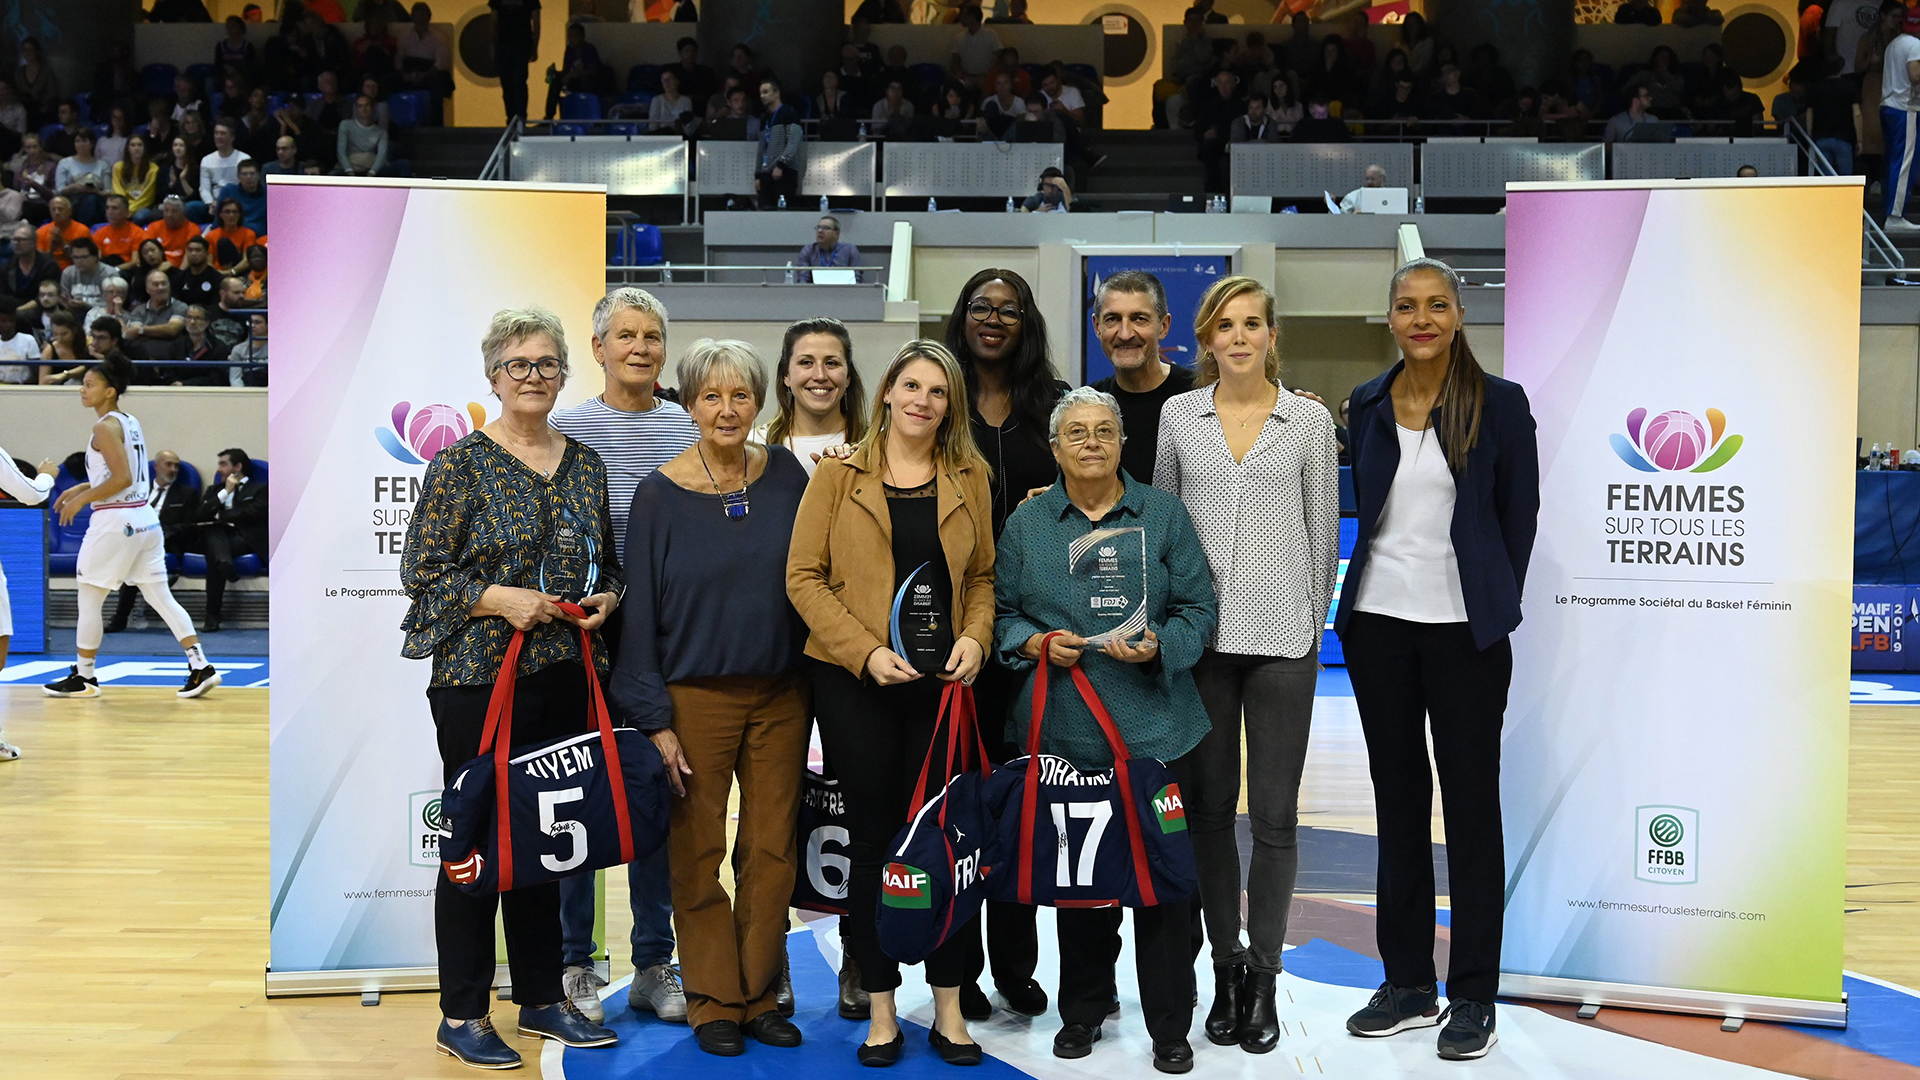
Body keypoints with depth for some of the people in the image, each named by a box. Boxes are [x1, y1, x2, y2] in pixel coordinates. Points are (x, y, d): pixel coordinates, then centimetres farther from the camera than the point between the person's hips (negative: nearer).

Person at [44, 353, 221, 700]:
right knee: (160, 597, 7)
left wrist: (82, 498, -12)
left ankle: (83, 677, 13)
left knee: (89, 601, 5)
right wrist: (82, 488, 21)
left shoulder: (105, 427, -12)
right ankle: (201, 667, 1)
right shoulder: (131, 423, 14)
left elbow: (122, 479, -21)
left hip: (114, 522, -9)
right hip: (144, 518, 9)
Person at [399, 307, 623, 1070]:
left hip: (565, 677, 5)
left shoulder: (585, 464, 11)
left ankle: (542, 999, 25)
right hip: (479, 679, -5)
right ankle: (461, 1015, 13)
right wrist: (501, 599, -19)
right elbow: (421, 571, -7)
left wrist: (606, 598, -2)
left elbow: (610, 563, 19)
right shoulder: (461, 463, -5)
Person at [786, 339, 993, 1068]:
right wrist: (865, 651, -13)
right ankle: (880, 1010, 17)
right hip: (856, 682, -2)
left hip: (944, 681, 2)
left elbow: (982, 575, 12)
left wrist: (975, 637, -7)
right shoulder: (839, 476, 1)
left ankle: (949, 1008, 17)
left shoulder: (969, 477, 9)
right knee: (873, 839, 5)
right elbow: (804, 576, -3)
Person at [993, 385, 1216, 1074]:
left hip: (1154, 726, -1)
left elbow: (1198, 609, 3)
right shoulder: (1026, 524, 8)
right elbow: (1002, 613, 11)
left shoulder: (1163, 514, 5)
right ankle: (1083, 1011, 26)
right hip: (1062, 727, 1)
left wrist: (1156, 648, -15)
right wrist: (1038, 644, -9)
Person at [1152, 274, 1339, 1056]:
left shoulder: (1310, 420, 3)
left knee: (1274, 814, 2)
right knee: (1209, 807, 8)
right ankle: (1226, 968, 21)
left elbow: (1323, 531, 8)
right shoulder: (1177, 416, 6)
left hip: (1280, 637, -1)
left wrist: (1313, 622, 8)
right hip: (1200, 634, 1)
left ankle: (1263, 977, 15)